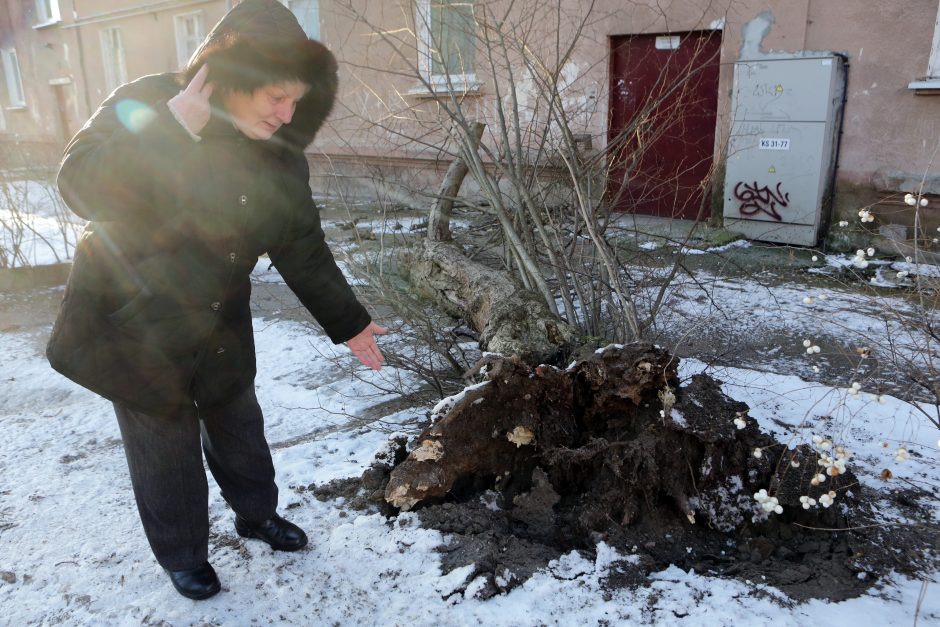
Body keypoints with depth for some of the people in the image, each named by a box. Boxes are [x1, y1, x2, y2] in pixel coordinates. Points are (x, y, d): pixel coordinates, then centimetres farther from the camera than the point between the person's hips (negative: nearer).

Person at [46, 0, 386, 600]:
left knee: (239, 427, 18)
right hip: (134, 326, -3)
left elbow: (303, 249, 0)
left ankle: (257, 512, 45)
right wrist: (171, 132, -36)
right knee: (166, 448, 9)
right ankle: (183, 555, 33)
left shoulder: (281, 155, -6)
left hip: (220, 331, 4)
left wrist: (349, 322, 0)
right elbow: (81, 186, -26)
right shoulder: (145, 103, -17)